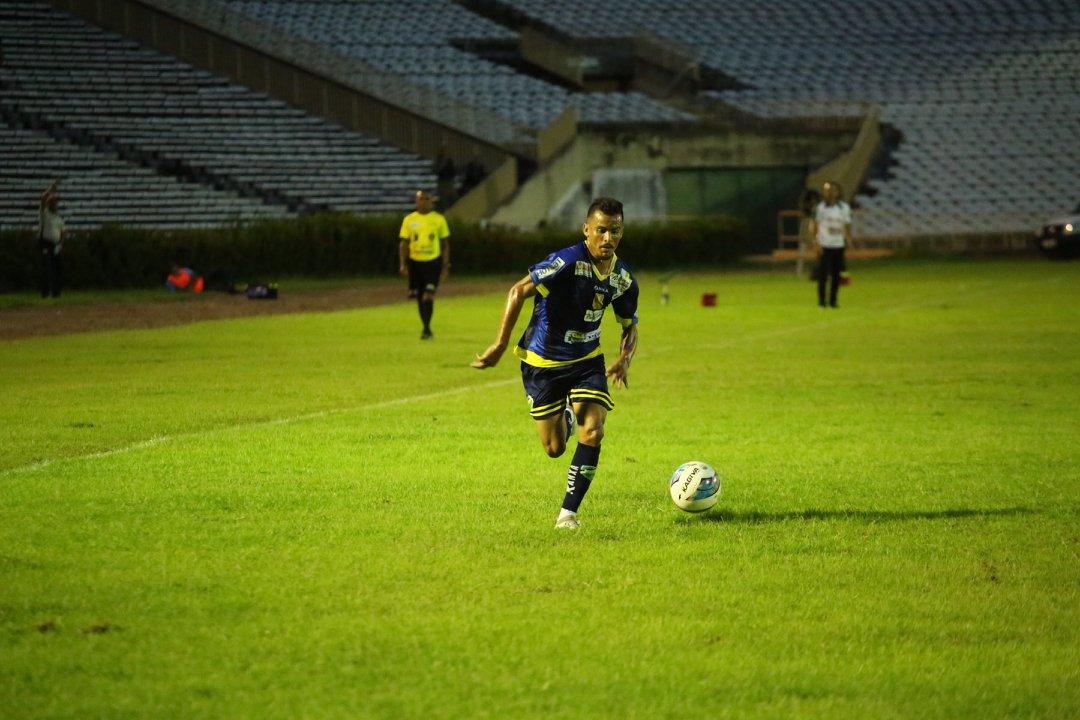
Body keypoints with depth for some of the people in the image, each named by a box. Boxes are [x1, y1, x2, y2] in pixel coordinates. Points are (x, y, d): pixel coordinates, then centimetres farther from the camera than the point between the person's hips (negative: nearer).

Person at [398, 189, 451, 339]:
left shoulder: (439, 219, 4)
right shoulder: (409, 220, 6)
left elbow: (445, 244, 7)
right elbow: (403, 244, 7)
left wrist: (445, 266, 2)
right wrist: (403, 264, -4)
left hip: (433, 261, -2)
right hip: (415, 262, 2)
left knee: (428, 296, -16)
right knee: (420, 298, 6)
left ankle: (426, 329, -15)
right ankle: (427, 330, 19)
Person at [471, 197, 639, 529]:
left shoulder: (623, 278, -5)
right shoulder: (568, 261, -25)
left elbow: (630, 326, 11)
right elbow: (519, 292, -26)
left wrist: (625, 359, -10)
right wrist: (500, 345, -31)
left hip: (587, 361, 4)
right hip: (542, 361, -4)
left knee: (593, 432, -16)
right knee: (555, 449, 4)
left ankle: (569, 511, -5)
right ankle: (566, 419, 44)